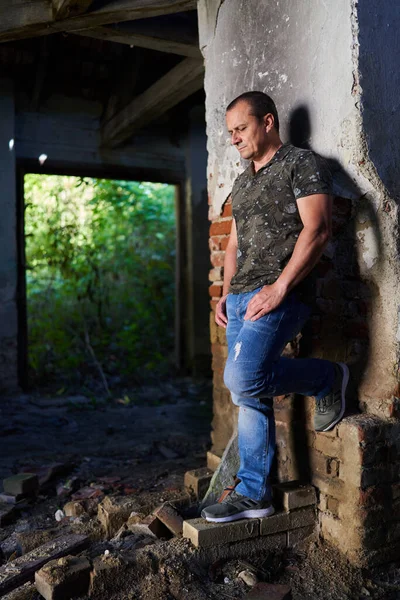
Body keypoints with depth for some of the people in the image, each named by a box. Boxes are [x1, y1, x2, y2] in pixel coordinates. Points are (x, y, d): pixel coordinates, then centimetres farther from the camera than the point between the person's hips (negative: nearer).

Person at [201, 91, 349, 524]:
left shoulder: (301, 164, -2)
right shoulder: (242, 183, 23)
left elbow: (317, 229, -14)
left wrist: (279, 286, -20)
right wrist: (225, 294, 13)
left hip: (279, 295, -8)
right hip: (240, 301, 8)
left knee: (242, 379, -24)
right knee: (249, 395, 6)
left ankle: (327, 379, 1)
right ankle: (253, 493, 16)